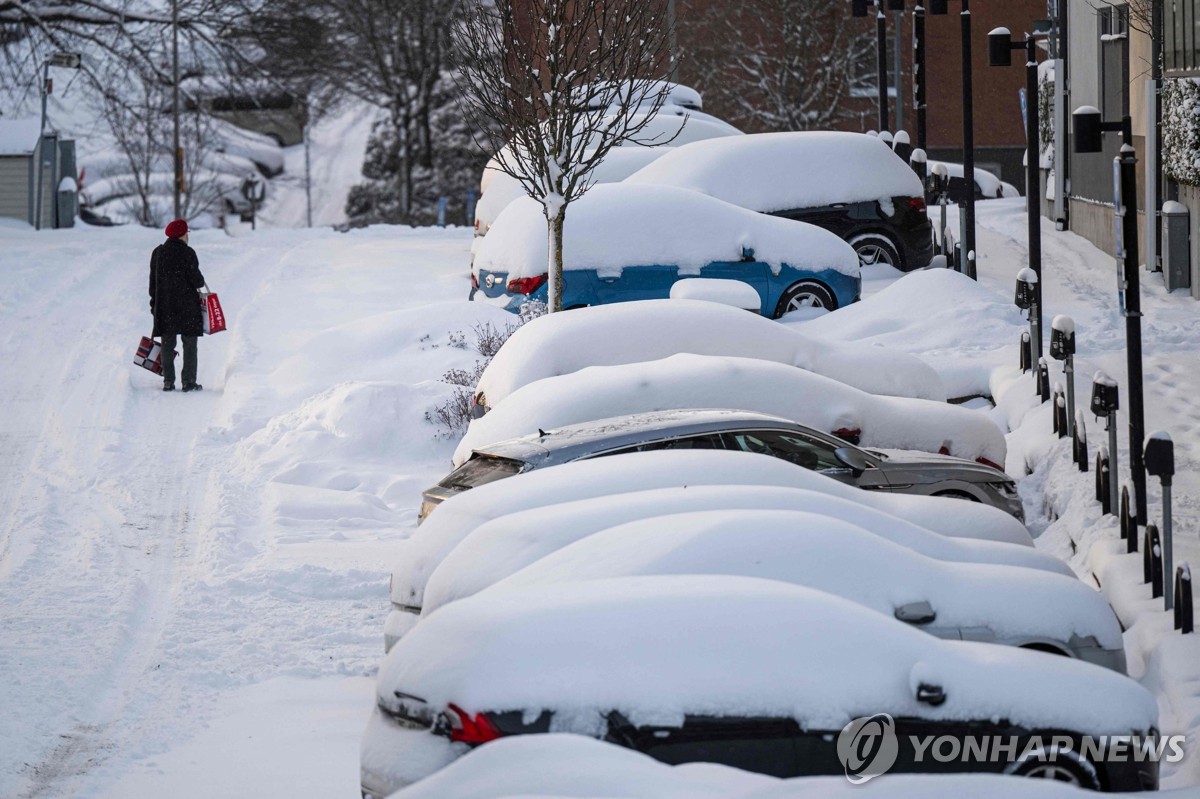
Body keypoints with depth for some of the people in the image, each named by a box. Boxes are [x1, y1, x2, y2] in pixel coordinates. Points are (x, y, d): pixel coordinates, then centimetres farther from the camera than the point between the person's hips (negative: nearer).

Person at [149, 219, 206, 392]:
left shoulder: (157, 253, 6)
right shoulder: (187, 253, -11)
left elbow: (153, 280, 10)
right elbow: (196, 279, -12)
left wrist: (154, 303, 17)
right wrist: (201, 283, 12)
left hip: (164, 305, 5)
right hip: (187, 305, -5)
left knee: (167, 344, 7)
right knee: (189, 344, 2)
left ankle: (168, 381, 4)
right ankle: (189, 381, -1)